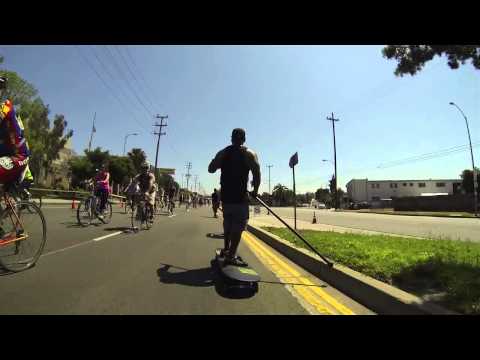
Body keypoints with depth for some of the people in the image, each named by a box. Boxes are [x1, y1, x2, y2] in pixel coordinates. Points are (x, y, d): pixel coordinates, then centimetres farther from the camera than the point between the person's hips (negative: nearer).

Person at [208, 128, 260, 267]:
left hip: (225, 194, 5)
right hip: (240, 195, -5)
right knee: (238, 225, -2)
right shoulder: (249, 153, -3)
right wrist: (255, 191, -1)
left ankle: (226, 249, 33)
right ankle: (231, 256, -5)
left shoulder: (222, 153, 8)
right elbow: (257, 174, -13)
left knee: (228, 223, 20)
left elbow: (210, 169, 9)